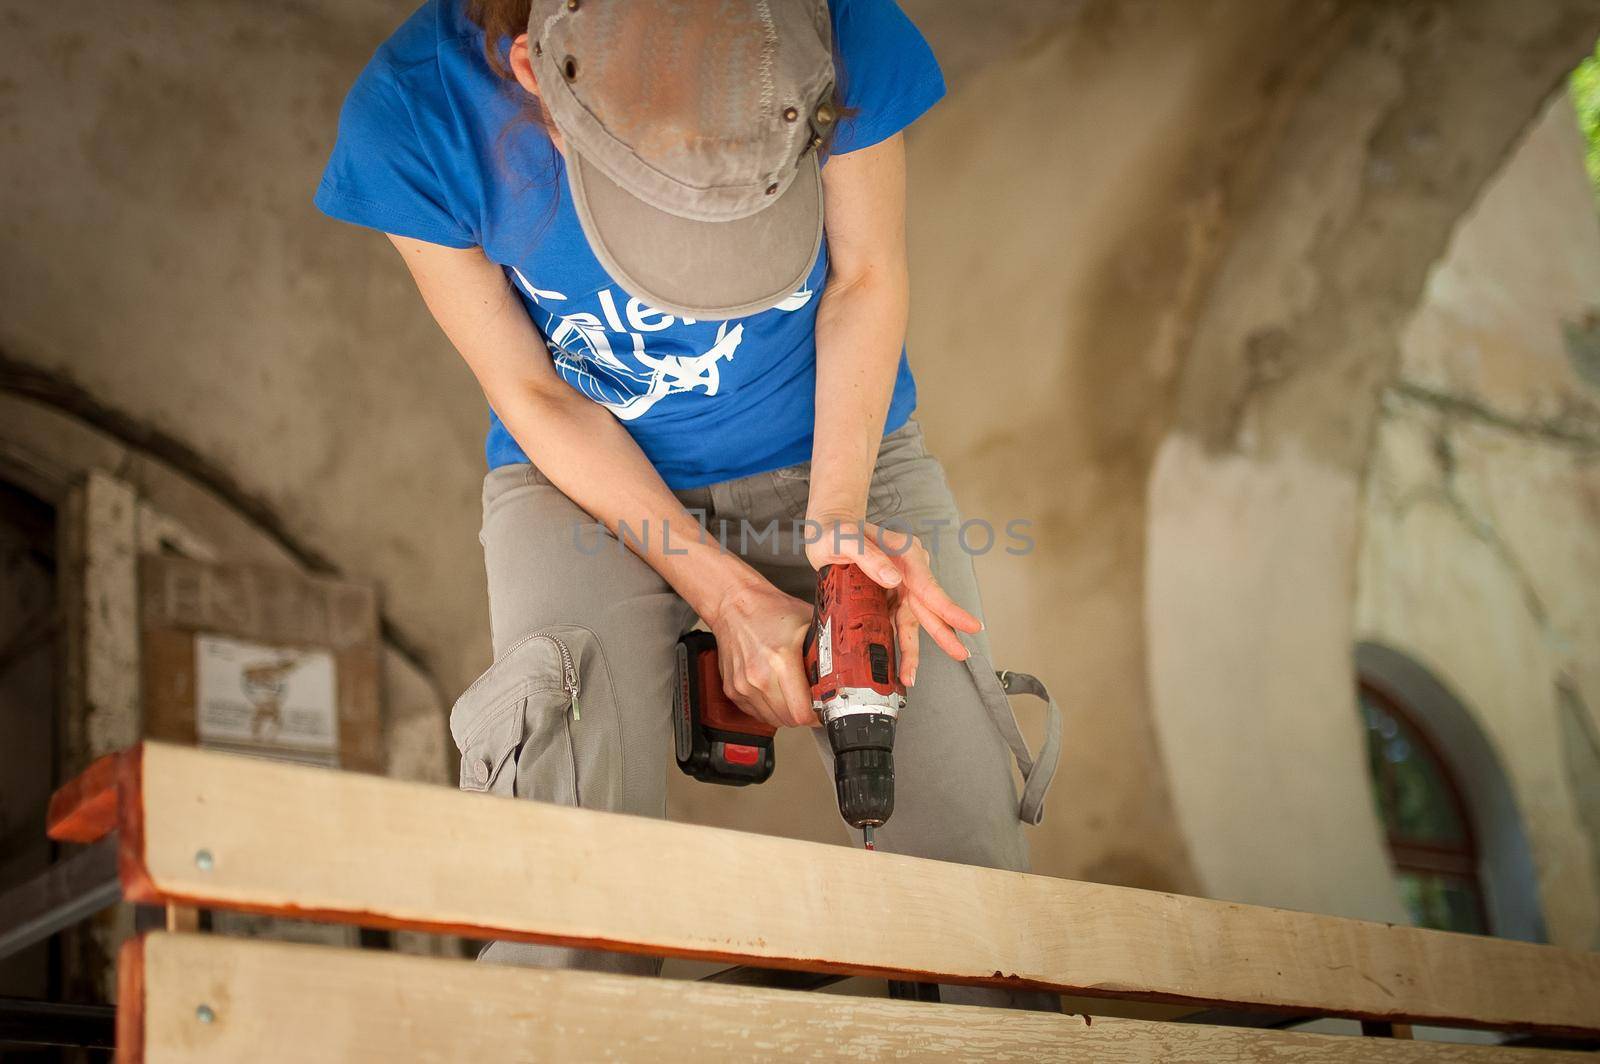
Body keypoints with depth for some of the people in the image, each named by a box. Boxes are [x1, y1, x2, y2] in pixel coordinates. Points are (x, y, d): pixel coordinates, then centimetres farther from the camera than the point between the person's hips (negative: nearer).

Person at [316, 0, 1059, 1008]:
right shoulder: (415, 110, -24)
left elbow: (865, 284, -6)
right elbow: (533, 396, -12)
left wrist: (839, 522, -17)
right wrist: (727, 595, -18)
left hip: (836, 454, 1)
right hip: (582, 477, -1)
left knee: (973, 880, -8)